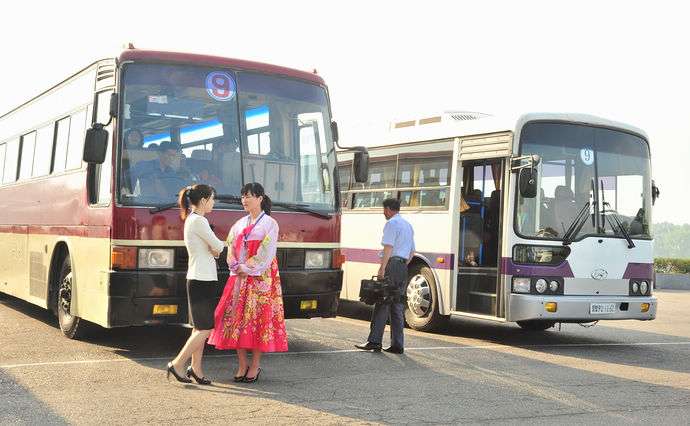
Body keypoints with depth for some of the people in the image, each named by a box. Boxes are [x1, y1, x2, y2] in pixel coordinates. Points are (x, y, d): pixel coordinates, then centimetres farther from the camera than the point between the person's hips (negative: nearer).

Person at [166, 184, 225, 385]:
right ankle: (177, 364, -3)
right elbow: (217, 247, -12)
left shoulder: (191, 219, 17)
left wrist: (215, 248, -3)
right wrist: (222, 245, 10)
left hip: (198, 279, 10)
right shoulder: (199, 221, -15)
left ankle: (196, 368, 15)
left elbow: (211, 249, 18)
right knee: (205, 328, -6)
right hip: (202, 280, -10)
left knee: (199, 328, 11)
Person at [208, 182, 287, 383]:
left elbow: (265, 254, -10)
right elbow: (231, 249, 11)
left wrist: (247, 268, -11)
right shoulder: (239, 224, 15)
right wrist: (236, 267, -6)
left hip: (261, 278, -5)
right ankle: (242, 364, 9)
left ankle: (255, 365, 2)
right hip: (239, 277, 5)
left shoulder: (269, 223, -2)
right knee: (237, 317, 1)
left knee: (258, 317, -5)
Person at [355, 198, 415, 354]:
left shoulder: (391, 223, -5)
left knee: (382, 304, -7)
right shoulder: (408, 225, 23)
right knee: (397, 306, 9)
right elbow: (412, 251, 23)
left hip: (392, 265, -8)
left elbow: (388, 247, -17)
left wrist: (382, 268, -20)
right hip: (403, 268, 8)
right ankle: (397, 345, 7)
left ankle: (374, 341, -9)